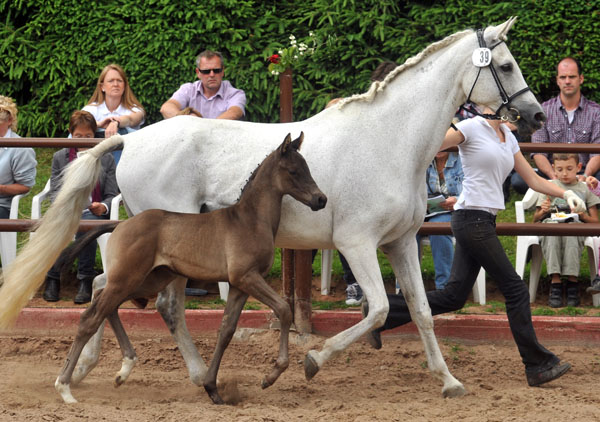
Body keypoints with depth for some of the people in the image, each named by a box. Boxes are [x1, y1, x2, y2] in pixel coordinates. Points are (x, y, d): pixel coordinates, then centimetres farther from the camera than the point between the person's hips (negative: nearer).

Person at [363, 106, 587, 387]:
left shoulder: (508, 138, 17)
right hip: (472, 219, -9)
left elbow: (533, 180, 18)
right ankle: (538, 365, 0)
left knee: (453, 296, 7)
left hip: (484, 221, 9)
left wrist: (565, 193, 5)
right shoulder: (471, 129, -8)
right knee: (515, 290, -6)